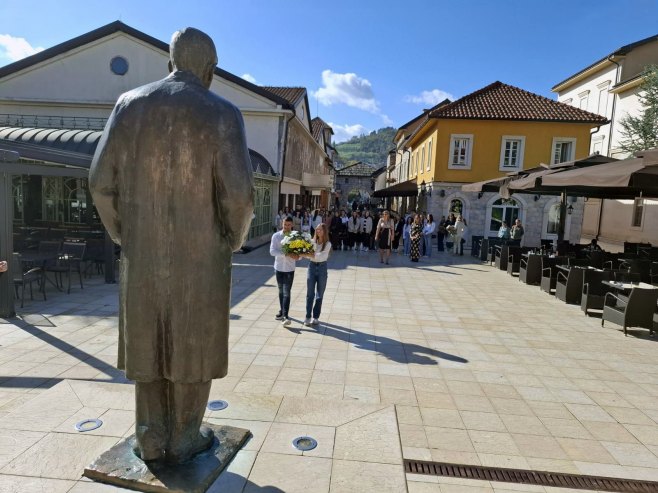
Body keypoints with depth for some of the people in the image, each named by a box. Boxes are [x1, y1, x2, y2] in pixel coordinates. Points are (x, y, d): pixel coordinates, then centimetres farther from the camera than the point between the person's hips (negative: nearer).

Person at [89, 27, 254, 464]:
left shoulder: (130, 104, 4)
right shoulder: (223, 113, -7)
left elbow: (102, 181, 1)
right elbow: (239, 194, -16)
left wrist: (123, 235, 14)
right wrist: (235, 239, 3)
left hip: (144, 254, 4)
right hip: (202, 256, -3)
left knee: (149, 345, 16)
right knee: (193, 350, 10)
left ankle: (151, 440, 27)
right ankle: (184, 440, 25)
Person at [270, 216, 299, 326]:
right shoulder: (276, 236, -3)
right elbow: (272, 251, -14)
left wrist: (298, 256, -23)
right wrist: (287, 254, -26)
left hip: (289, 269, -2)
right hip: (278, 267, 2)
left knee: (286, 293, -8)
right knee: (281, 291, 16)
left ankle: (285, 316, -12)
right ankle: (282, 311, 32)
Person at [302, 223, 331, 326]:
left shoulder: (327, 244, -6)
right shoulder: (312, 242, 2)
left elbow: (322, 256, -19)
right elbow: (306, 253, -6)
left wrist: (311, 254, -28)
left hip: (322, 268, -1)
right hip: (312, 266, 1)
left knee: (319, 295, 8)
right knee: (310, 294, 1)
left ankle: (316, 317, 19)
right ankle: (308, 317, 8)